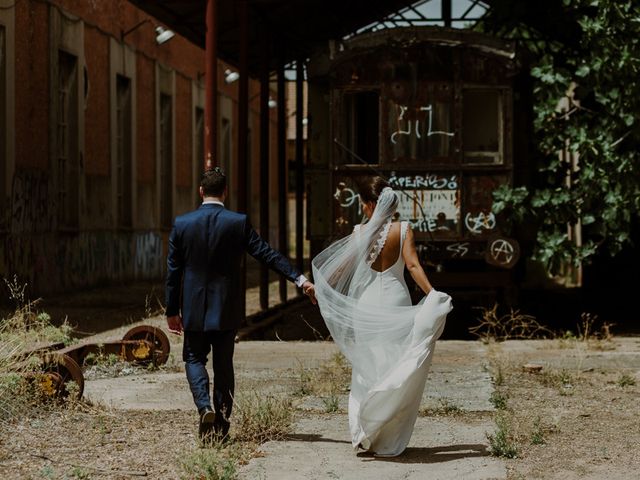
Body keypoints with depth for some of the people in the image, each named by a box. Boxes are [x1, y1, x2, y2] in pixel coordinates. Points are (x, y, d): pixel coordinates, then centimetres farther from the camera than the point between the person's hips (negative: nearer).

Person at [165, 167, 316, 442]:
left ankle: (205, 409, -11)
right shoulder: (238, 223, -7)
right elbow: (267, 254, -9)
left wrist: (172, 311, 8)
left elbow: (173, 270, 0)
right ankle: (222, 423, 12)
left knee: (195, 358, 12)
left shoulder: (182, 224, -4)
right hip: (227, 308, 0)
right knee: (224, 364, 10)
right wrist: (299, 279, -7)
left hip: (194, 308, 0)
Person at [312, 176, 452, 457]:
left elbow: (341, 268, 3)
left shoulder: (360, 232, -2)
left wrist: (320, 289, 16)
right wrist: (432, 295, -17)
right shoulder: (403, 229, -4)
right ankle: (388, 440, 7)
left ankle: (363, 433, 10)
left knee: (367, 368, 13)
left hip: (367, 302, 1)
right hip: (396, 301, -1)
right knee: (396, 368, 7)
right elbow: (412, 265, -15)